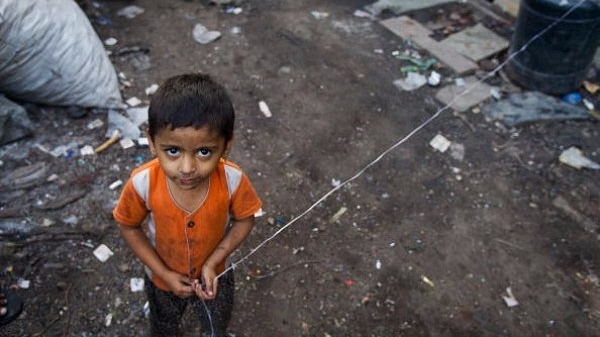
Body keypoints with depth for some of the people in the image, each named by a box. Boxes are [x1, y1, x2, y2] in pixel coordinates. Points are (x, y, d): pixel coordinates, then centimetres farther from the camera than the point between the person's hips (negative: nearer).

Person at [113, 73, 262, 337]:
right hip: (163, 278, 0)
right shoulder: (142, 184, -35)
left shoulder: (233, 180, -35)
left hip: (213, 275, 1)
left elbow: (244, 220, -16)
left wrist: (212, 262, -25)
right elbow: (129, 227, -16)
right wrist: (164, 273, -18)